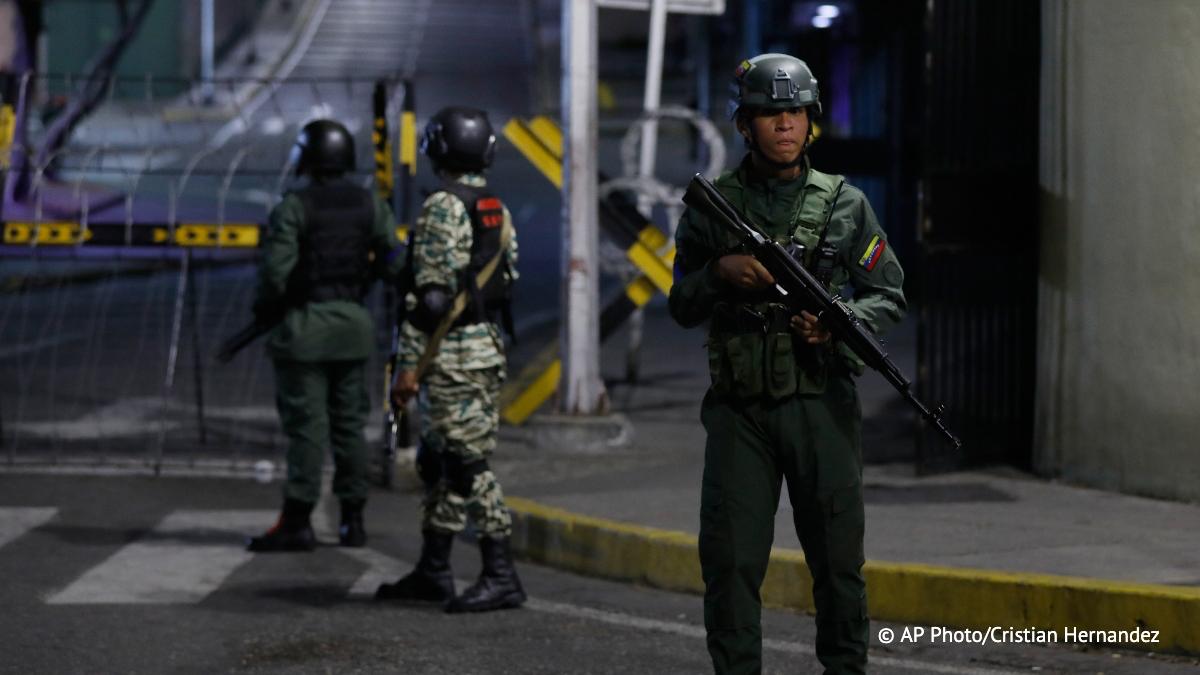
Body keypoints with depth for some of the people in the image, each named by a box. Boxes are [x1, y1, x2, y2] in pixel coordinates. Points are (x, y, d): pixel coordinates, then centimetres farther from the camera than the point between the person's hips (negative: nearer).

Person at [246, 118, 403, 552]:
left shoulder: (294, 208, -12)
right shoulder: (371, 206, 3)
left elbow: (276, 270, -17)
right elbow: (394, 264, 1)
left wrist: (265, 309, 1)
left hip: (304, 326, -5)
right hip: (353, 324, 5)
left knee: (306, 425, -4)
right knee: (349, 423, 11)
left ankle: (298, 522, -3)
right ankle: (352, 521, 14)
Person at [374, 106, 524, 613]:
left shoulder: (443, 209, -14)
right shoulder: (498, 211, 13)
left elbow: (432, 292, -18)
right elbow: (507, 281, 16)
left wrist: (409, 364, -17)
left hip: (452, 356, -9)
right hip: (489, 347, 9)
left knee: (468, 465, -8)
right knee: (438, 462, 15)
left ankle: (501, 578, -10)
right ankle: (433, 571, 20)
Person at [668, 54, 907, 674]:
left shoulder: (844, 203, 5)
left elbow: (890, 295, 8)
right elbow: (682, 307, 8)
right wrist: (721, 273, -11)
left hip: (821, 406, 0)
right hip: (739, 411, 0)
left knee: (837, 561, 5)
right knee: (730, 559, -2)